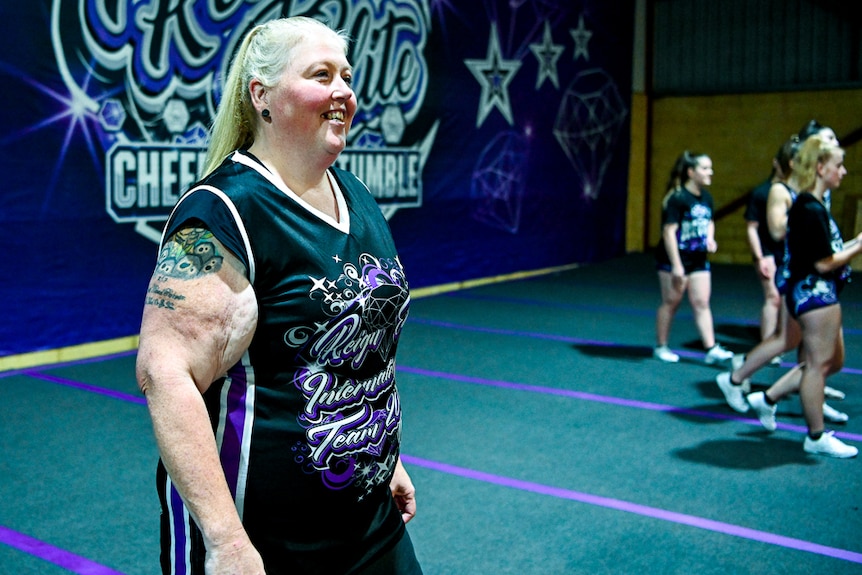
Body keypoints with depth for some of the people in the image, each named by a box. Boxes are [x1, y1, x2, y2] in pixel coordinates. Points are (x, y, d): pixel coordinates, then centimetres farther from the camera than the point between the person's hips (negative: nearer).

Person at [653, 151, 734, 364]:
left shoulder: (706, 197, 7)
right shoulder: (677, 198, -16)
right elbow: (668, 231, -20)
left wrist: (710, 238, 1)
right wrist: (676, 265, -22)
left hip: (698, 260, 7)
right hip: (674, 258, -6)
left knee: (701, 303, 4)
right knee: (671, 302, 3)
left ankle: (711, 348, 4)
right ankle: (661, 347, 16)